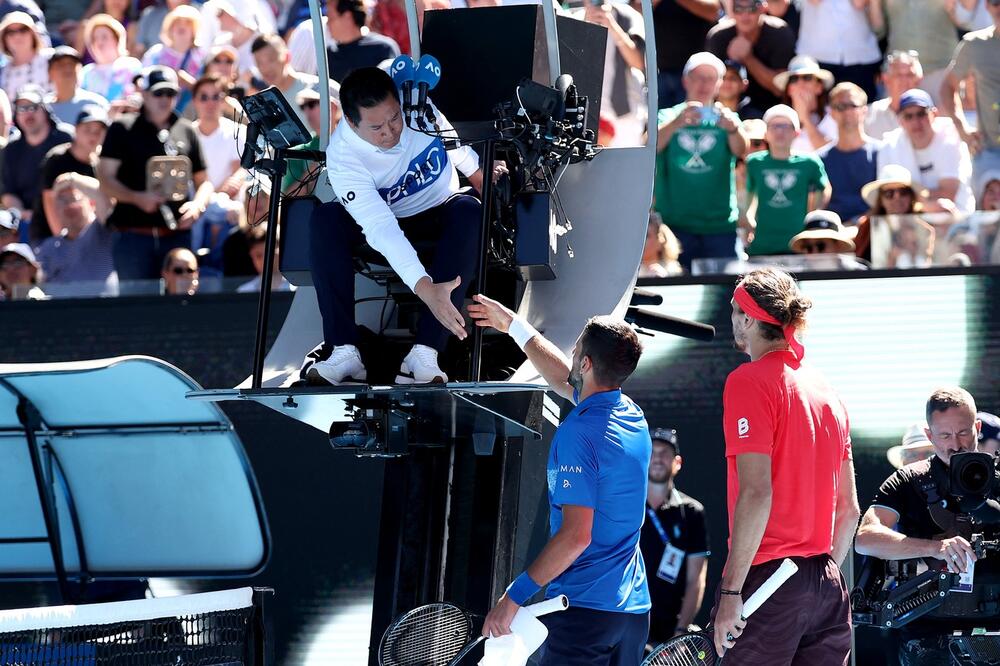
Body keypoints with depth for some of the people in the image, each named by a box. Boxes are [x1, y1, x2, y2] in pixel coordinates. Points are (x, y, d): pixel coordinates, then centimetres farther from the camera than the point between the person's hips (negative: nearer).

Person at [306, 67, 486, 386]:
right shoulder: (342, 157, -31)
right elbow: (381, 228, -40)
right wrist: (426, 289, -49)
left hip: (439, 215, 2)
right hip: (390, 222, -2)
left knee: (468, 211, -33)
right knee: (325, 220, -30)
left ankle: (425, 351, -41)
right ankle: (344, 350, -35)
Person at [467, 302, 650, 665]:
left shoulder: (578, 432, -16)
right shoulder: (632, 415, 9)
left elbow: (576, 535, -21)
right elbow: (566, 381, 30)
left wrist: (515, 596, -16)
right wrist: (513, 325, 41)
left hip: (584, 608, -8)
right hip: (634, 609, 8)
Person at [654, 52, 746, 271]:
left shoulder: (724, 119, 10)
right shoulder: (668, 116, 8)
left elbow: (740, 150, -10)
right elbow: (650, 146, -12)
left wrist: (733, 128, -33)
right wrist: (677, 123, -32)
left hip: (720, 224, 1)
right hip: (675, 224, -1)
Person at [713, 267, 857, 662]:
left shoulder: (749, 381, -7)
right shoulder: (826, 391, 15)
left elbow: (756, 493, -16)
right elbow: (849, 509, 16)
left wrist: (731, 591, -15)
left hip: (769, 579, -7)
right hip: (828, 584, 7)